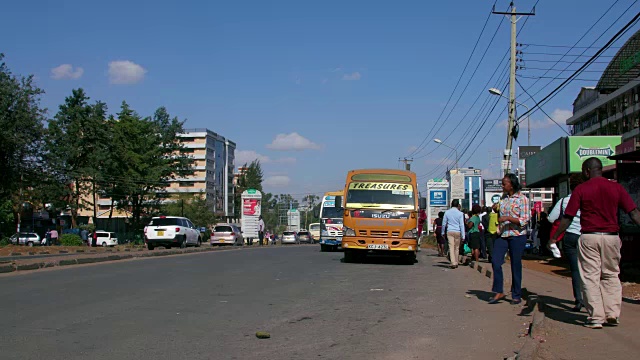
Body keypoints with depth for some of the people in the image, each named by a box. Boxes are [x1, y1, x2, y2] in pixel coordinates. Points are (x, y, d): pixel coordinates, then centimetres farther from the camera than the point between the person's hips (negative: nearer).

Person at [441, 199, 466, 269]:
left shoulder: (447, 212, 2)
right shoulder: (460, 213, -4)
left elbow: (444, 223, 8)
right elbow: (462, 225, -4)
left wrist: (443, 232, 20)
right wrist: (463, 236, -2)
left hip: (450, 232, 0)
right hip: (457, 232, 0)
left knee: (451, 247, -4)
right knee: (456, 248, 11)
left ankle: (453, 263, -16)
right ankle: (456, 263, 18)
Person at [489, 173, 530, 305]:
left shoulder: (522, 199, -6)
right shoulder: (503, 199, 13)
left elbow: (524, 220, -13)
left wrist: (507, 218, -21)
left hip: (517, 236, -5)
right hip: (502, 235, 6)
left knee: (516, 265, 2)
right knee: (495, 261, -6)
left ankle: (516, 295, 14)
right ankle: (499, 292, 3)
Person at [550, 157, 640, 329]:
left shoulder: (581, 189, -3)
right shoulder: (616, 188, 4)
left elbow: (567, 217, -4)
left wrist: (554, 237, 4)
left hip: (589, 237, -3)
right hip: (612, 237, 3)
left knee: (590, 277, 3)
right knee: (611, 276, 15)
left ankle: (596, 317, 1)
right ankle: (612, 314, 11)